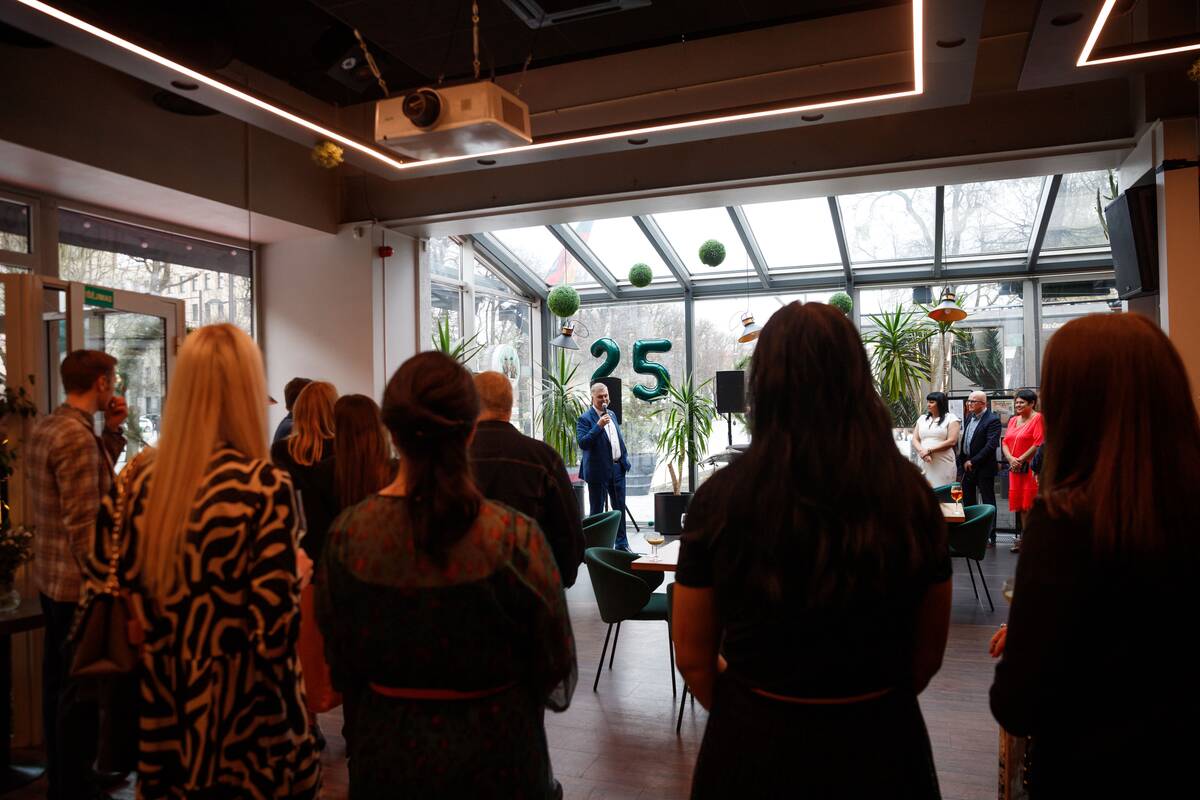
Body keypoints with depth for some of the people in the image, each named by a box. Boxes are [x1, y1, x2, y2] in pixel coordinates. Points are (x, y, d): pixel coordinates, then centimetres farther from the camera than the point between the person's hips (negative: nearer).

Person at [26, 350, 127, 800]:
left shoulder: (45, 427, 8)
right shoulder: (77, 437, -22)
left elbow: (95, 478, 15)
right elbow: (83, 525, -24)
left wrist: (111, 431, 7)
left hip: (51, 577, 10)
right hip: (79, 582, -10)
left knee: (59, 680, 19)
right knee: (80, 690, 1)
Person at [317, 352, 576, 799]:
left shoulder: (348, 534, -15)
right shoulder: (514, 537, -24)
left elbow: (341, 666, -1)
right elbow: (555, 664, -11)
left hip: (386, 750, 3)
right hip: (494, 755, -2)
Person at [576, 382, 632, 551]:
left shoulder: (612, 415, 12)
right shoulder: (585, 418, -11)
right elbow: (582, 443, -22)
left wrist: (625, 460, 15)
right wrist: (599, 426, -28)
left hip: (617, 468, 7)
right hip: (599, 471, -7)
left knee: (620, 508, 14)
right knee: (597, 511, 4)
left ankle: (622, 544, 25)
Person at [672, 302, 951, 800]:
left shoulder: (722, 497, -17)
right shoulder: (911, 494, -12)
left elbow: (692, 656, -8)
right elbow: (929, 653, 0)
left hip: (754, 747, -1)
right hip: (880, 744, 2)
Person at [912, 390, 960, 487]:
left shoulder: (951, 418, 3)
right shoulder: (922, 418, 17)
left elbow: (952, 441, -7)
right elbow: (915, 439, 11)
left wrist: (929, 450, -11)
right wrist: (922, 451, -10)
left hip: (943, 464, -4)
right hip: (924, 463, 4)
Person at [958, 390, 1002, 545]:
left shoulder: (992, 420, -13)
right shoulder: (969, 417, 11)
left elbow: (991, 445, -20)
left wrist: (973, 461, -17)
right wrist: (963, 460, 10)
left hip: (984, 468, -8)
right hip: (968, 466, 8)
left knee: (988, 502, 1)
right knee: (968, 500, 13)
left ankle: (991, 537, 7)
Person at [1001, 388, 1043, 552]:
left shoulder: (1038, 418, -7)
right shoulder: (1013, 420, 16)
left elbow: (1038, 443, -15)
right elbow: (1005, 442, 12)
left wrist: (1021, 459, -14)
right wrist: (1011, 458, -5)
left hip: (1031, 467, -7)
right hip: (1015, 467, 7)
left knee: (1030, 503, -6)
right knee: (1018, 502, 9)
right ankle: (1021, 536, 16)